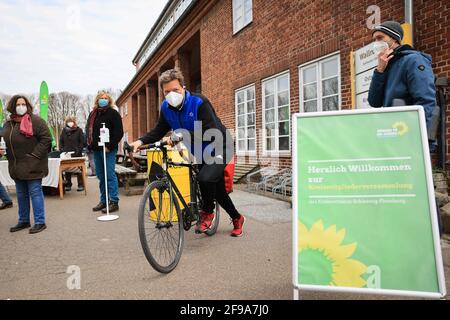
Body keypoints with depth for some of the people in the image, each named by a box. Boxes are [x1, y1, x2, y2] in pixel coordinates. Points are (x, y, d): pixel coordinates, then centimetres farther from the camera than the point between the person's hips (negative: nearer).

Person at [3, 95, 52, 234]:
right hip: (16, 166, 7)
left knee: (35, 193, -3)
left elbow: (46, 138, -14)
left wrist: (35, 155, -17)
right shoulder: (8, 123, 12)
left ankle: (40, 222, 5)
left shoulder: (35, 120, -10)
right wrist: (11, 158, 9)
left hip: (32, 165, -7)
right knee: (21, 194, 15)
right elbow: (8, 142, 22)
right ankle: (23, 221, 27)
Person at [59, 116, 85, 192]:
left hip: (77, 154, -3)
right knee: (67, 170, 7)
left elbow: (82, 142, -3)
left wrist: (78, 151, -12)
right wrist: (61, 150, 1)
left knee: (78, 170, 1)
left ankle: (81, 185, 6)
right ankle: (68, 185, 15)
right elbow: (61, 141, 14)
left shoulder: (79, 130, 1)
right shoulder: (64, 130, 11)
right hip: (66, 154, 3)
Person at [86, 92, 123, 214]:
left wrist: (110, 146, -16)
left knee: (110, 175, -8)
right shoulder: (93, 114, 18)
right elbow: (89, 130, 25)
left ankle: (114, 202, -3)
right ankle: (103, 201, 20)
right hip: (96, 149, 8)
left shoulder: (113, 113, -4)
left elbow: (119, 132, -11)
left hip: (108, 150, -8)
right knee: (101, 176, 11)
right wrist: (90, 144, 11)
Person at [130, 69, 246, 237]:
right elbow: (158, 132, -1)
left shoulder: (199, 102, -25)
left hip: (218, 148, -6)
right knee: (217, 189, 13)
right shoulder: (166, 107, -7)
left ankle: (207, 212, -2)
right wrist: (141, 141, -19)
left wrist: (183, 136, -42)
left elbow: (212, 132, -34)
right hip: (200, 153, 7)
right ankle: (237, 218, 34)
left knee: (206, 178, -30)